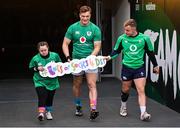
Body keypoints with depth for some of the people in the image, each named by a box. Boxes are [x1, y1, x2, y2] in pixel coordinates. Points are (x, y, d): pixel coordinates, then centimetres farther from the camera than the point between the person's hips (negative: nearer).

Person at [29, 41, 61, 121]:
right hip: (40, 81, -2)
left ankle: (48, 112, 34)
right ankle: (41, 113, -19)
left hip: (52, 81, 2)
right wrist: (37, 68, -17)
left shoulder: (55, 55, -7)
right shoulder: (35, 58, -11)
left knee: (50, 97, 13)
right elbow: (30, 68, 1)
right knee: (42, 96, -19)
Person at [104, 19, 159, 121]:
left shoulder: (144, 38, -8)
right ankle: (123, 107, 38)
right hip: (127, 67, 1)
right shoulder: (122, 38, -6)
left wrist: (155, 65, 13)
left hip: (140, 67, -1)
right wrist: (110, 57, -12)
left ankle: (143, 113, -11)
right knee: (125, 90, 13)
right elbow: (117, 51, 8)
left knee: (141, 90, -9)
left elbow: (150, 52, 5)